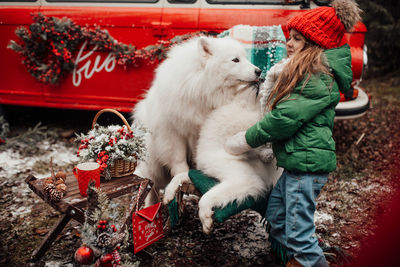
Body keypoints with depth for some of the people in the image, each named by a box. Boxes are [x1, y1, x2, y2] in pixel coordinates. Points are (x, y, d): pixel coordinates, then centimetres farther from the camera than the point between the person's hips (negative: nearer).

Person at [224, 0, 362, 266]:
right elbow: (285, 112, 23)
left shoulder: (320, 78, -15)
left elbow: (286, 118, -20)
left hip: (307, 163, -10)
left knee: (299, 231, -6)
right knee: (276, 216, 17)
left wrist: (246, 140, -10)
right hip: (297, 163, 11)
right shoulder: (307, 72, 18)